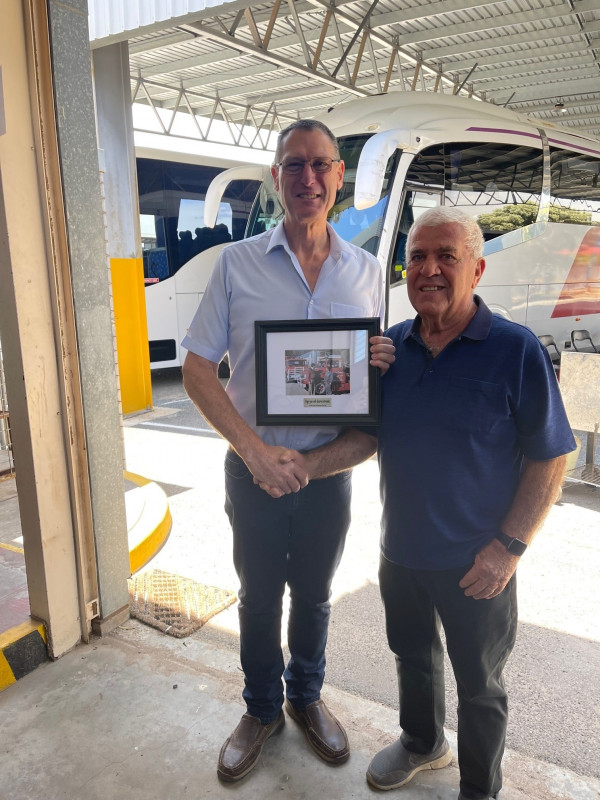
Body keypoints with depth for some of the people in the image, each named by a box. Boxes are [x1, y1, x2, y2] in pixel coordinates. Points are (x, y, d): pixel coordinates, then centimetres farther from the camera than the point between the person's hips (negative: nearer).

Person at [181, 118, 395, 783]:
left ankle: (306, 697, 46)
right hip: (254, 470, -1)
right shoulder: (236, 263, -7)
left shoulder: (366, 272, 1)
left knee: (314, 594, 20)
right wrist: (255, 450, -19)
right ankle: (261, 709, 41)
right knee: (258, 597, 16)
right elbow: (196, 369, -8)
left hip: (329, 470, 2)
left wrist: (381, 364, -16)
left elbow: (374, 370, 10)